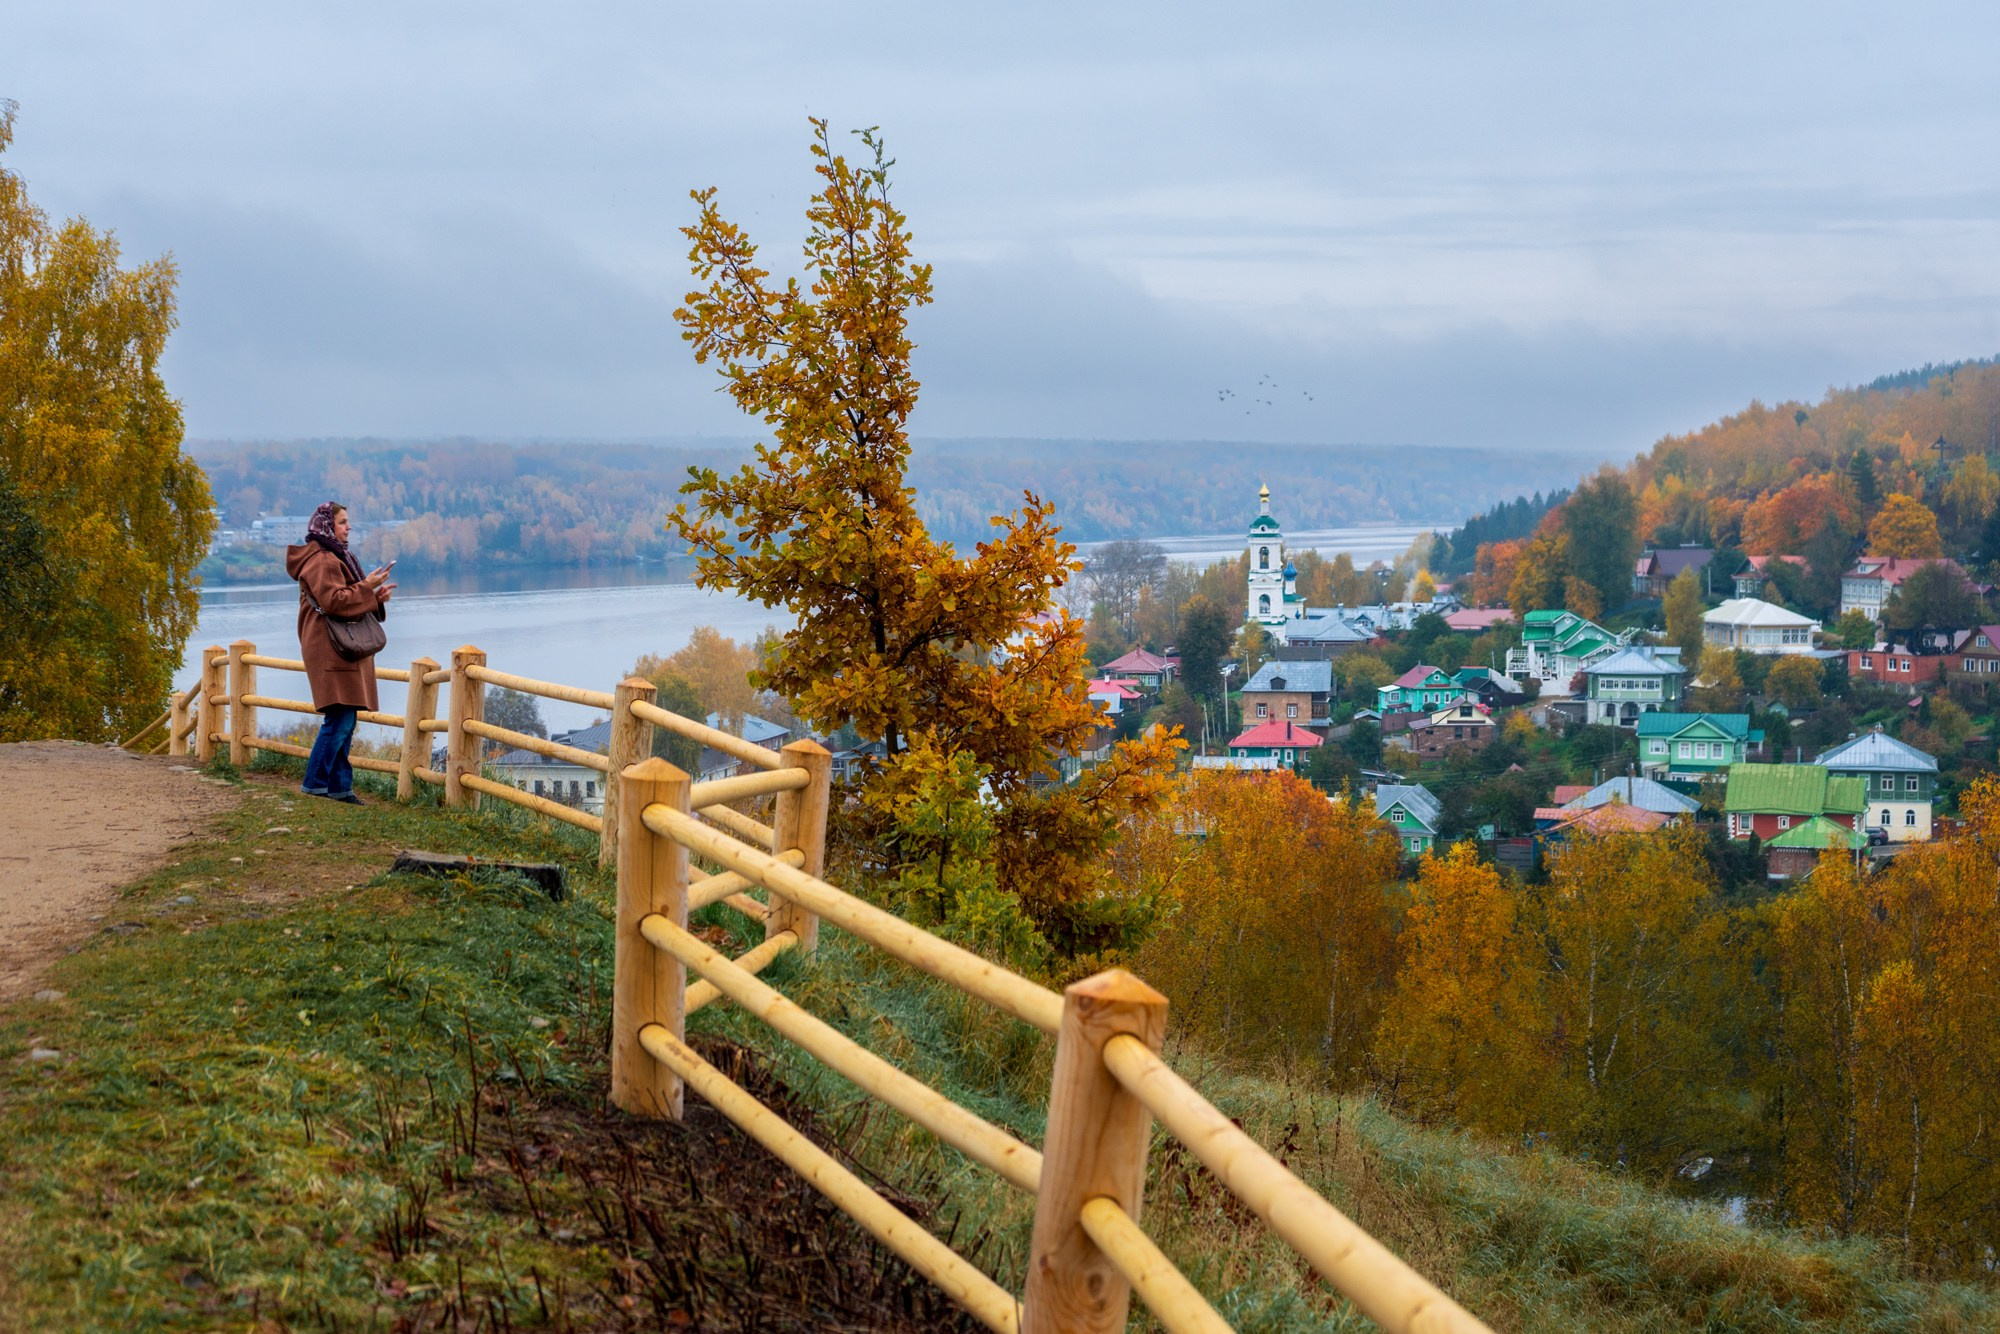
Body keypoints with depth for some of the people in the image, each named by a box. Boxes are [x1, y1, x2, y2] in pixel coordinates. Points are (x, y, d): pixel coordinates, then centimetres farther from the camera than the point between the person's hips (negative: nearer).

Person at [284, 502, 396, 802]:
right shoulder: (320, 560, -11)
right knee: (339, 719, -13)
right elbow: (333, 600, -22)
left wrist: (375, 597, 12)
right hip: (331, 650, -11)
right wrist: (366, 587, -16)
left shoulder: (336, 557, 22)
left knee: (344, 720, 9)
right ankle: (316, 783, -9)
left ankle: (339, 785, 11)